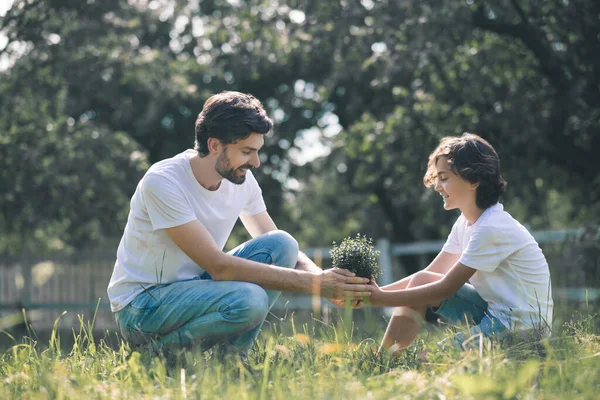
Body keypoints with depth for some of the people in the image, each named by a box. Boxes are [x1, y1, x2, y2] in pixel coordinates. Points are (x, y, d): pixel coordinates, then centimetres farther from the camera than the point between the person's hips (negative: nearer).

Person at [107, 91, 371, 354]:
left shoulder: (242, 180, -2)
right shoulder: (162, 182, -25)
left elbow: (279, 249, 4)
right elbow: (218, 266, -29)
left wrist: (322, 278, -19)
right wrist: (313, 283, -30)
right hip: (140, 305, -7)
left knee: (283, 244, -12)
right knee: (248, 299, -33)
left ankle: (229, 354, -8)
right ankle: (160, 349, -10)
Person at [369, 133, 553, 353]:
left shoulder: (492, 228, -22)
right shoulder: (466, 222, 7)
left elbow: (444, 289, -19)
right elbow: (427, 277, 8)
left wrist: (379, 298, -17)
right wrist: (376, 292, -6)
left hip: (521, 325, -9)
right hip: (494, 311, 9)